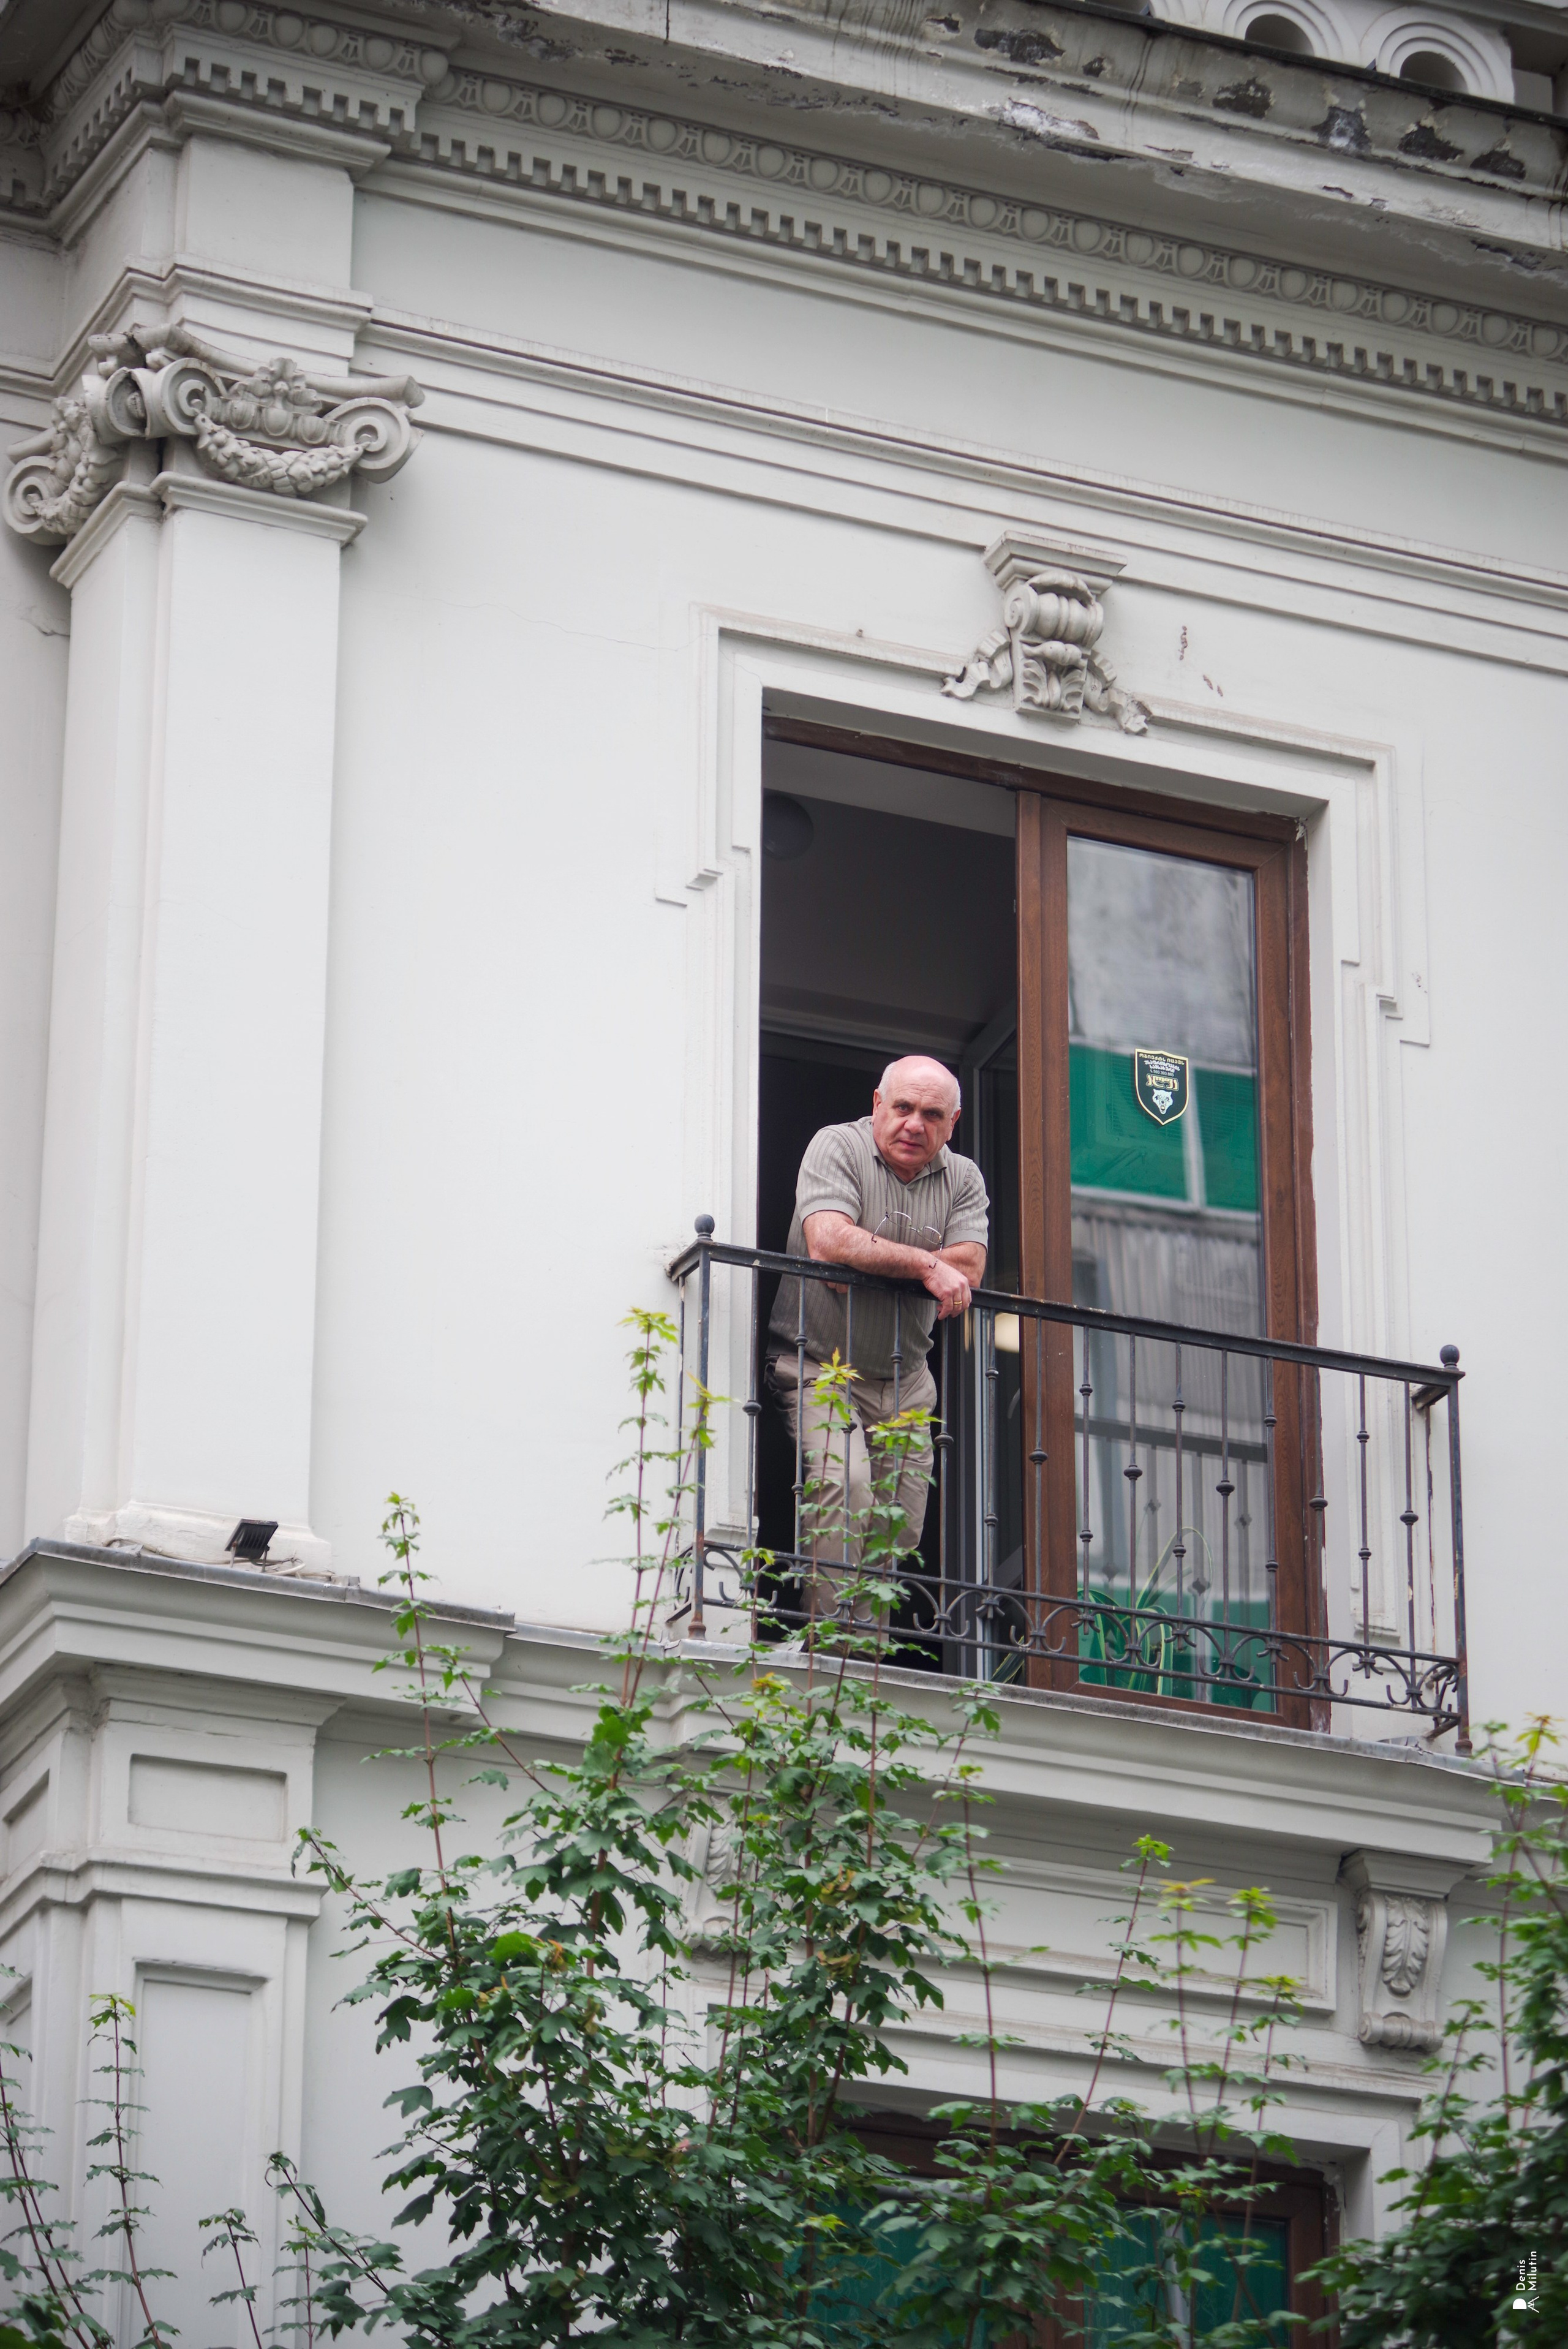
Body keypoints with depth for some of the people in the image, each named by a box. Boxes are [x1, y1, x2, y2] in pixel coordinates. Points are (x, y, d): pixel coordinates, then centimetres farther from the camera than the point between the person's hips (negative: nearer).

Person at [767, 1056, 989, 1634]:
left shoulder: (963, 1179, 7)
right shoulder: (837, 1147, -7)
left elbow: (967, 1267, -9)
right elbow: (828, 1241, -24)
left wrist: (872, 1260, -18)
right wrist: (925, 1266, -20)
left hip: (905, 1381, 5)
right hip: (820, 1366, -5)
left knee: (902, 1531, 2)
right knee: (845, 1485, -26)